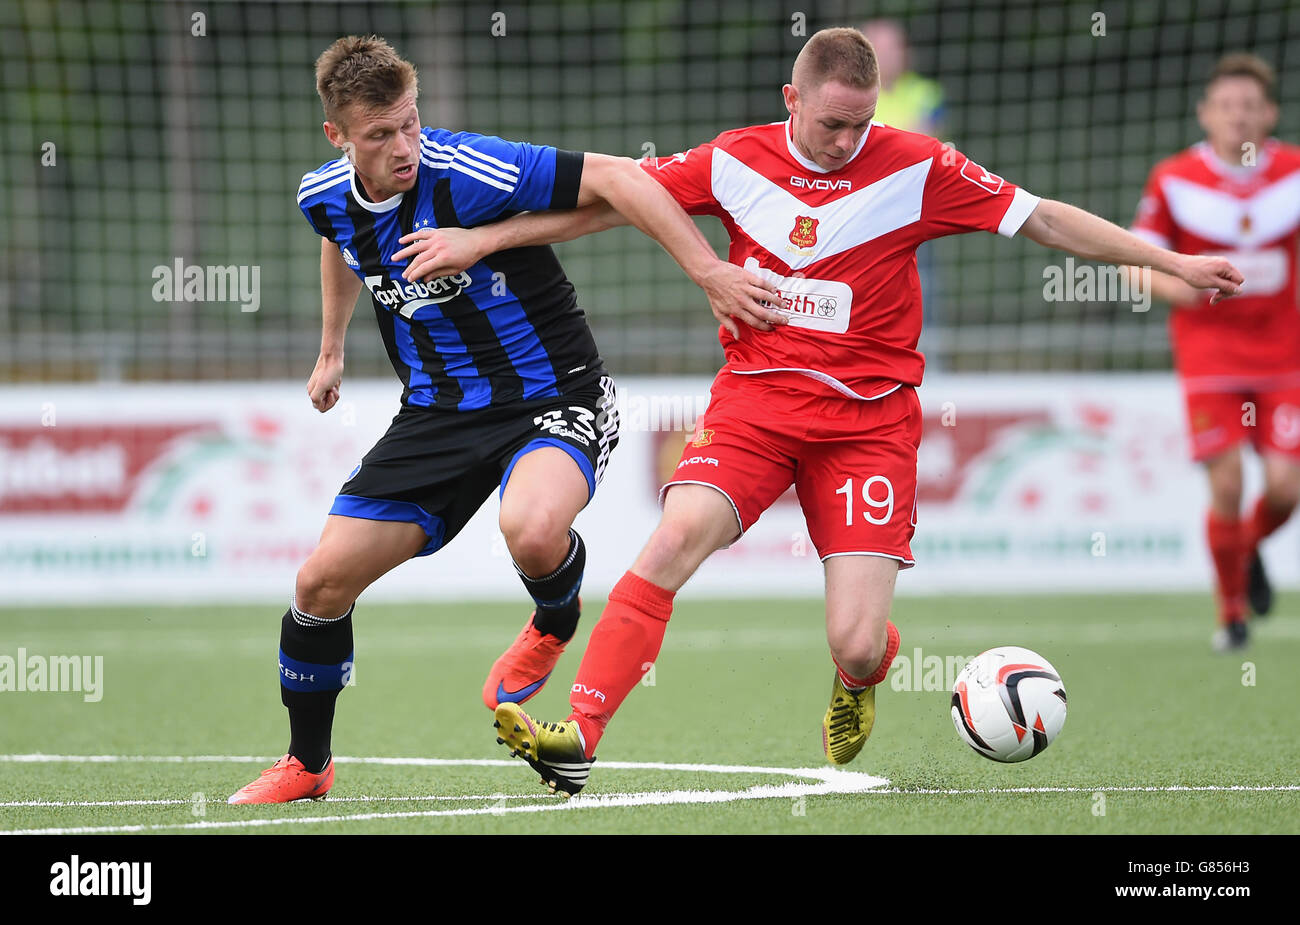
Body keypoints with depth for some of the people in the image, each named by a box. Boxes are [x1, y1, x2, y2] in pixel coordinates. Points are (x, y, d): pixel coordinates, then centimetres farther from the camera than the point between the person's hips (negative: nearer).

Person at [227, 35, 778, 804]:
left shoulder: (465, 173, -25)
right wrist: (332, 349, 33)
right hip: (438, 413, 6)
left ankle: (556, 623, 0)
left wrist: (710, 271, -32)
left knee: (533, 531, -38)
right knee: (323, 582, 0)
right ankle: (306, 765, 25)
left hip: (554, 398, -6)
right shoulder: (327, 197, -4)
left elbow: (614, 177, -27)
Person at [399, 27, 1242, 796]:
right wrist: (479, 240, 5)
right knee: (679, 537, -26)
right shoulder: (737, 162, 1)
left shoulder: (916, 168, -5)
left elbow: (1045, 220, 0)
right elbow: (608, 201, 7)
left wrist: (1171, 262, -2)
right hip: (755, 397, 1)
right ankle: (579, 738, -27)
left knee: (855, 647, -11)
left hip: (870, 419, -1)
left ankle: (857, 686, 30)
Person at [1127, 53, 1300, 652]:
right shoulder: (1173, 180, -6)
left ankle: (1251, 549, 28)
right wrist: (1172, 285, -19)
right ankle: (1231, 610, 12)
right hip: (1208, 350, -2)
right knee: (1227, 485, -10)